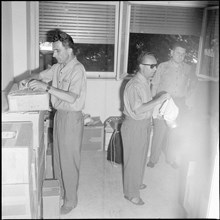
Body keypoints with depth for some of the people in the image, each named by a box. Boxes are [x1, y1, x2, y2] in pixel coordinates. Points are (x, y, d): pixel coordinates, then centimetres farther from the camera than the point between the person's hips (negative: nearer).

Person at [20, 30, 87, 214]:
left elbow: (72, 98, -30)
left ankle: (70, 200, 22)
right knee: (58, 155, 19)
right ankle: (60, 190, 39)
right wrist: (28, 80, 0)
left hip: (72, 118, -8)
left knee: (69, 160, 4)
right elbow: (41, 75, 21)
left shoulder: (77, 69, -21)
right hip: (59, 115, 8)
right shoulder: (58, 67, 5)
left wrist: (46, 87, -31)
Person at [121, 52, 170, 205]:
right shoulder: (134, 85, -24)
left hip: (145, 124, 9)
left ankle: (136, 182, 44)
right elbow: (138, 109, -34)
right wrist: (159, 100, -35)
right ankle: (131, 193, 19)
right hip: (134, 125, -9)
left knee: (141, 156, 23)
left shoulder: (146, 81, 6)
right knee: (133, 160, 3)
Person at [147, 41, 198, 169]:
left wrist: (187, 94, 9)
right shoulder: (163, 66, -3)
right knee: (159, 132, 3)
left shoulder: (187, 69, 3)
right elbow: (155, 85, -1)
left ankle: (172, 159, 29)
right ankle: (154, 159, 20)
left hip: (179, 106, 2)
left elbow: (194, 81, 21)